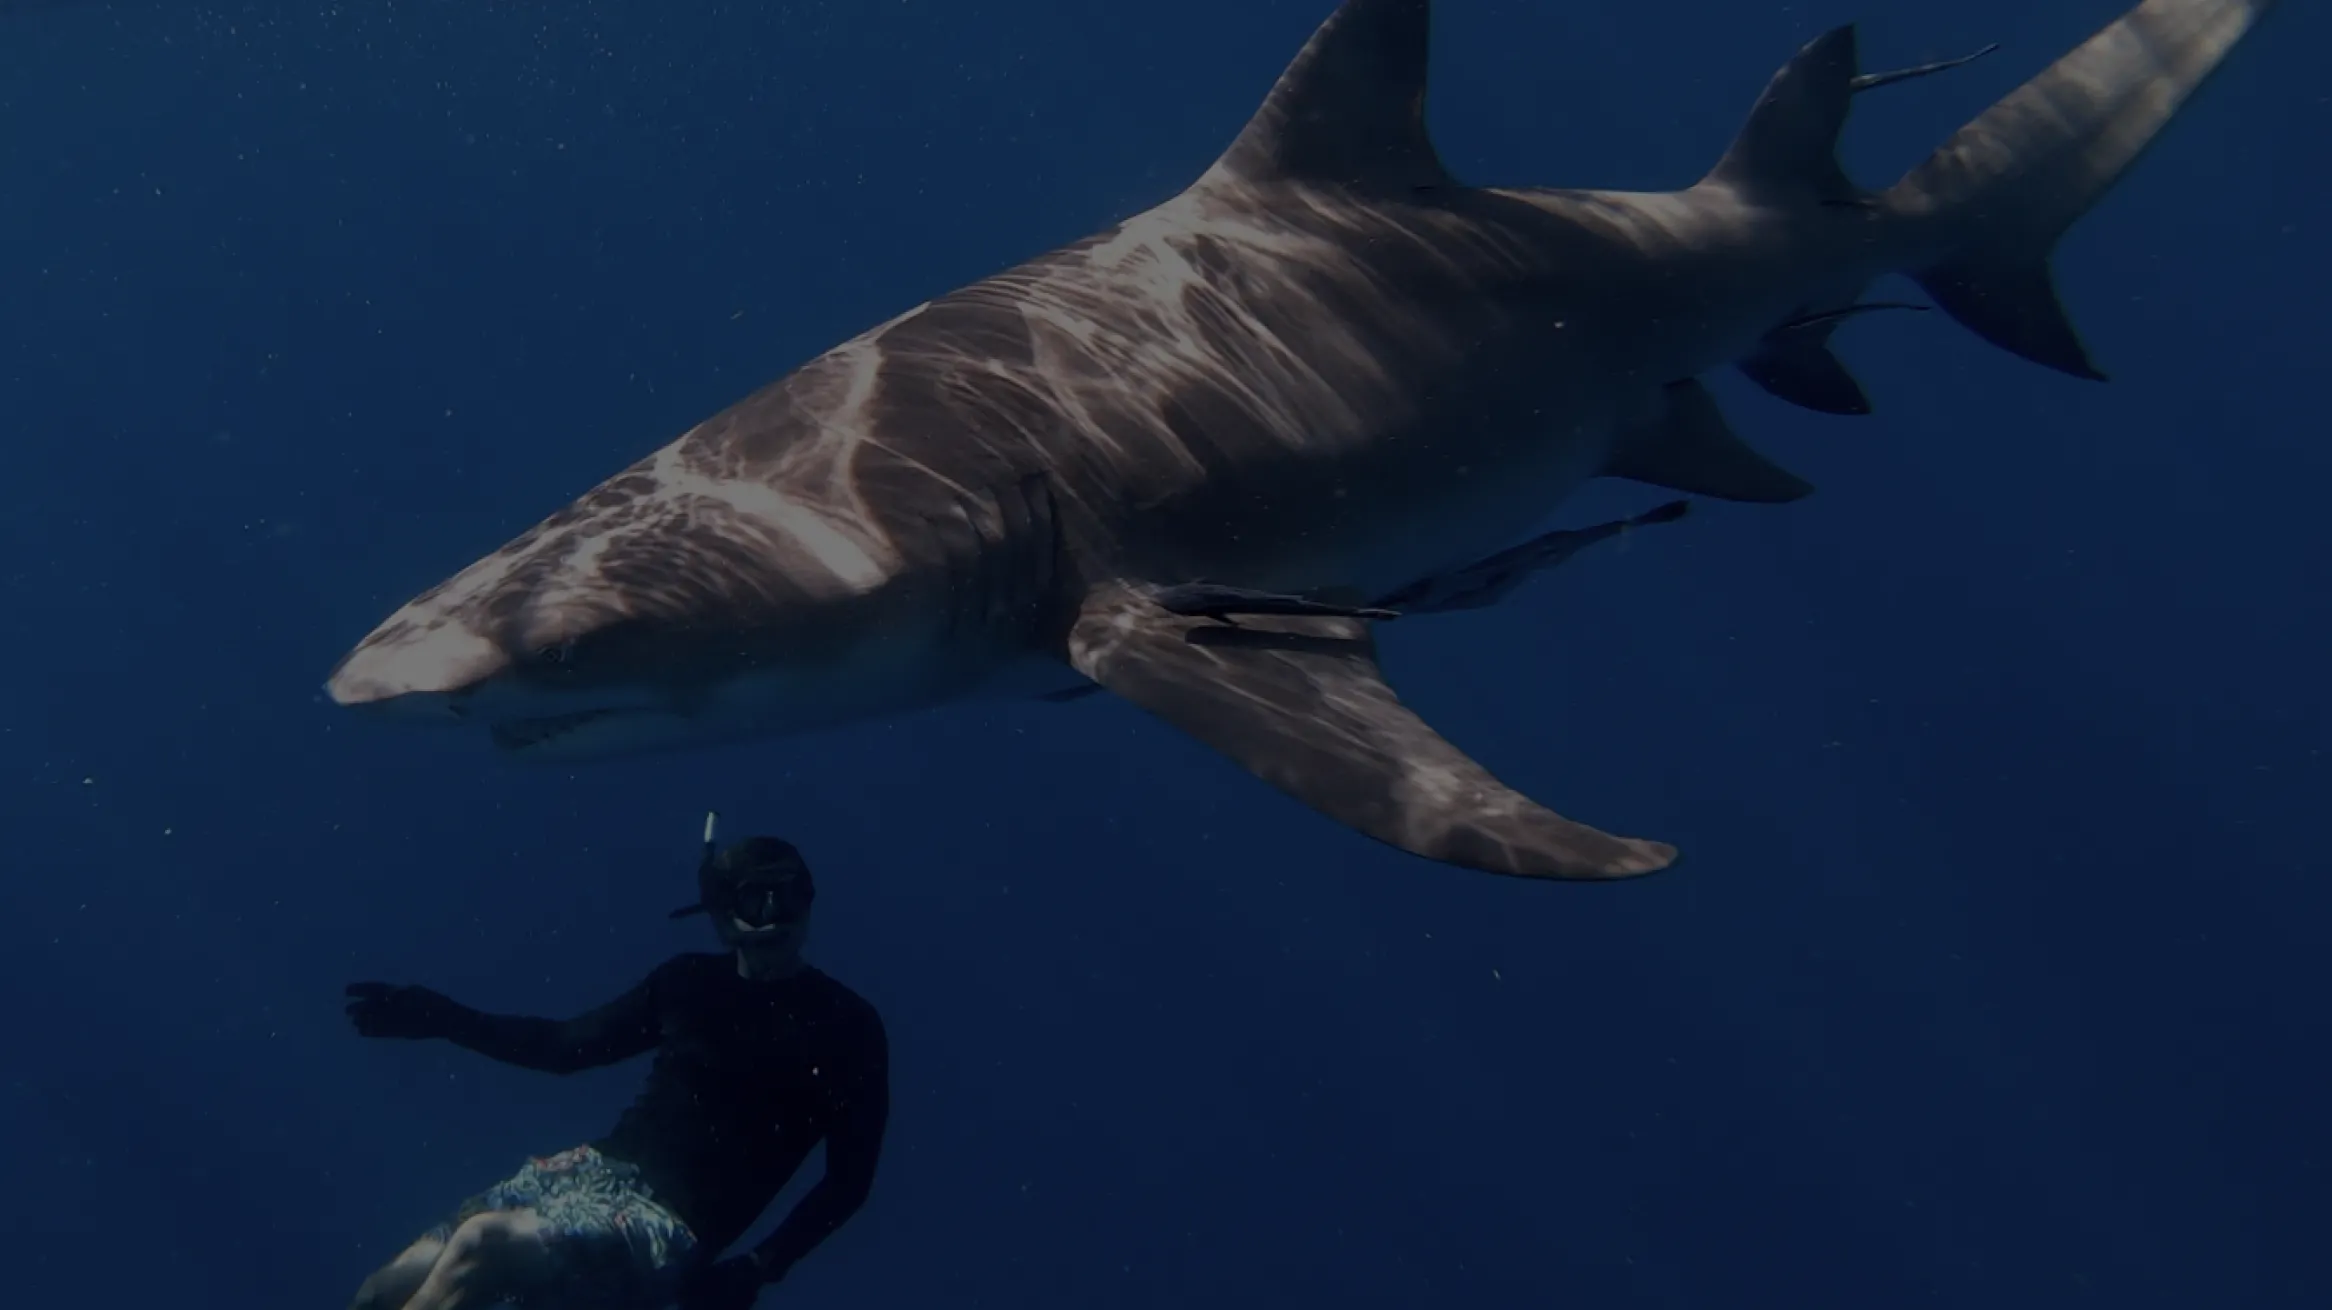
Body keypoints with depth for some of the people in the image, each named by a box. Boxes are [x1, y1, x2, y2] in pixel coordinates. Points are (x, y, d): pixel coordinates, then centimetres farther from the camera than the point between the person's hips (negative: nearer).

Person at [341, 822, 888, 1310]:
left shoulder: (844, 1025, -3)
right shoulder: (689, 981, 11)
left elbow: (850, 1179, -3)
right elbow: (569, 1045, 22)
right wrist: (444, 1018, 13)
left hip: (674, 1222, -6)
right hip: (600, 1167, 6)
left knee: (483, 1241, -30)